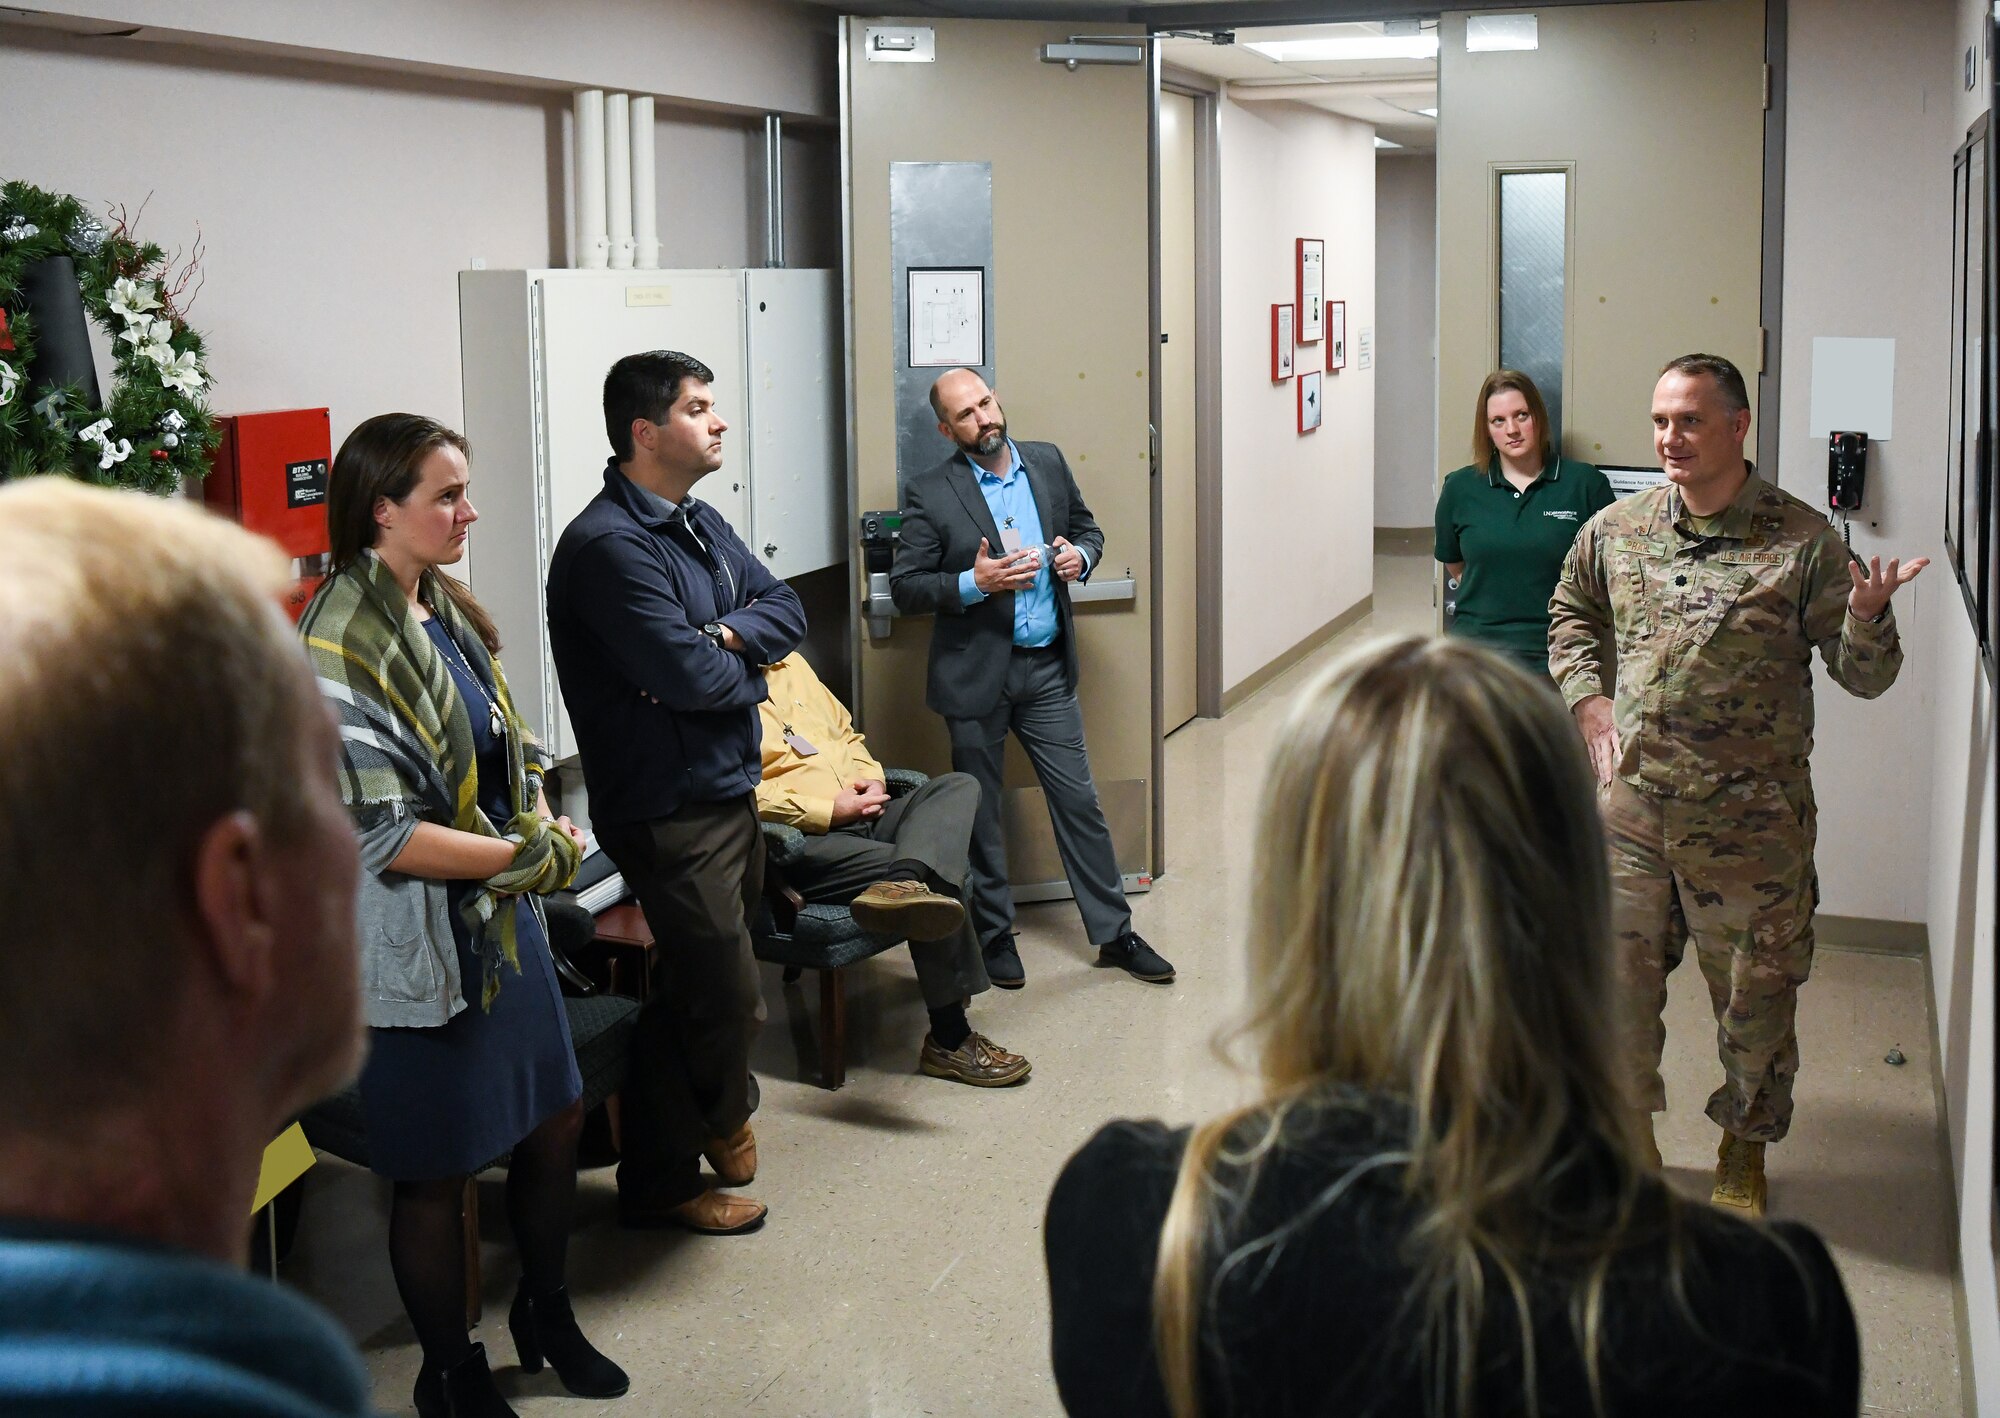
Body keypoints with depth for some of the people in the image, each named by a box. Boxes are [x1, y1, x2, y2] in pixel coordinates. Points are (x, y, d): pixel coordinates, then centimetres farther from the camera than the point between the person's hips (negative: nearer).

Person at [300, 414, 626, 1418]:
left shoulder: (447, 611, 5)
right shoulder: (343, 649, -21)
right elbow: (383, 835, -23)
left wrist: (542, 821, -4)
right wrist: (533, 856, -18)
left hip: (503, 918, 8)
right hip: (420, 938, -8)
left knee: (555, 1118, 19)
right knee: (436, 1172, 7)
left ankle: (544, 1312, 42)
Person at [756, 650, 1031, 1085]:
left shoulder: (790, 665, 20)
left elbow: (846, 731, 29)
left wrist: (871, 777, 7)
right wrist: (829, 809, -19)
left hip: (863, 817, 9)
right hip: (807, 841, -9)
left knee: (958, 786, -14)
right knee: (942, 874, -23)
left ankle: (902, 884, -45)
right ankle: (950, 1040, -17)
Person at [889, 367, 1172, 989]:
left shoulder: (1049, 463, 4)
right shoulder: (929, 493, -8)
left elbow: (1086, 527, 17)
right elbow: (905, 588, -9)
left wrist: (1080, 554, -5)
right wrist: (975, 583, -23)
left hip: (1047, 667, 3)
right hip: (976, 674, -3)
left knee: (1079, 801, 7)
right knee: (980, 813, 9)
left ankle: (1114, 932, 17)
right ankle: (994, 933, 26)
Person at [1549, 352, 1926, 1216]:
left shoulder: (1802, 541, -7)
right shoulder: (1617, 529, 3)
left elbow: (1863, 677, -4)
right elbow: (1571, 614, 22)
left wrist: (1866, 618, -25)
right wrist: (1588, 700, 7)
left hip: (1749, 817, -3)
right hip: (1628, 799, 3)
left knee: (1754, 989, 10)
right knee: (1619, 971, 12)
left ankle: (1745, 1145, 33)